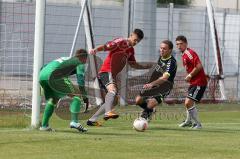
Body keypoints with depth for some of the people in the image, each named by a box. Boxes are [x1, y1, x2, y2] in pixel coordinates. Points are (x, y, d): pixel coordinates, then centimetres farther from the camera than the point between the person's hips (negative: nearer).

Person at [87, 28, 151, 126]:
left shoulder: (131, 50, 19)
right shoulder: (120, 42, -6)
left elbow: (133, 64, 29)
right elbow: (105, 47, -17)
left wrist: (144, 67, 17)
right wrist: (95, 50, -35)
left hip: (112, 74, 10)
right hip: (106, 71, -10)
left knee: (113, 101, 12)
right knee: (113, 90, -35)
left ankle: (92, 120, 18)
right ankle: (108, 112, -58)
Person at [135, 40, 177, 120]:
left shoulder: (171, 62, -21)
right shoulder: (161, 57, 5)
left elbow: (164, 78, -35)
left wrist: (152, 84, -49)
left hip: (164, 87, -7)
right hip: (152, 85, 7)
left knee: (151, 103, -26)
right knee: (138, 100, -6)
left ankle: (148, 112, 8)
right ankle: (148, 110, 24)